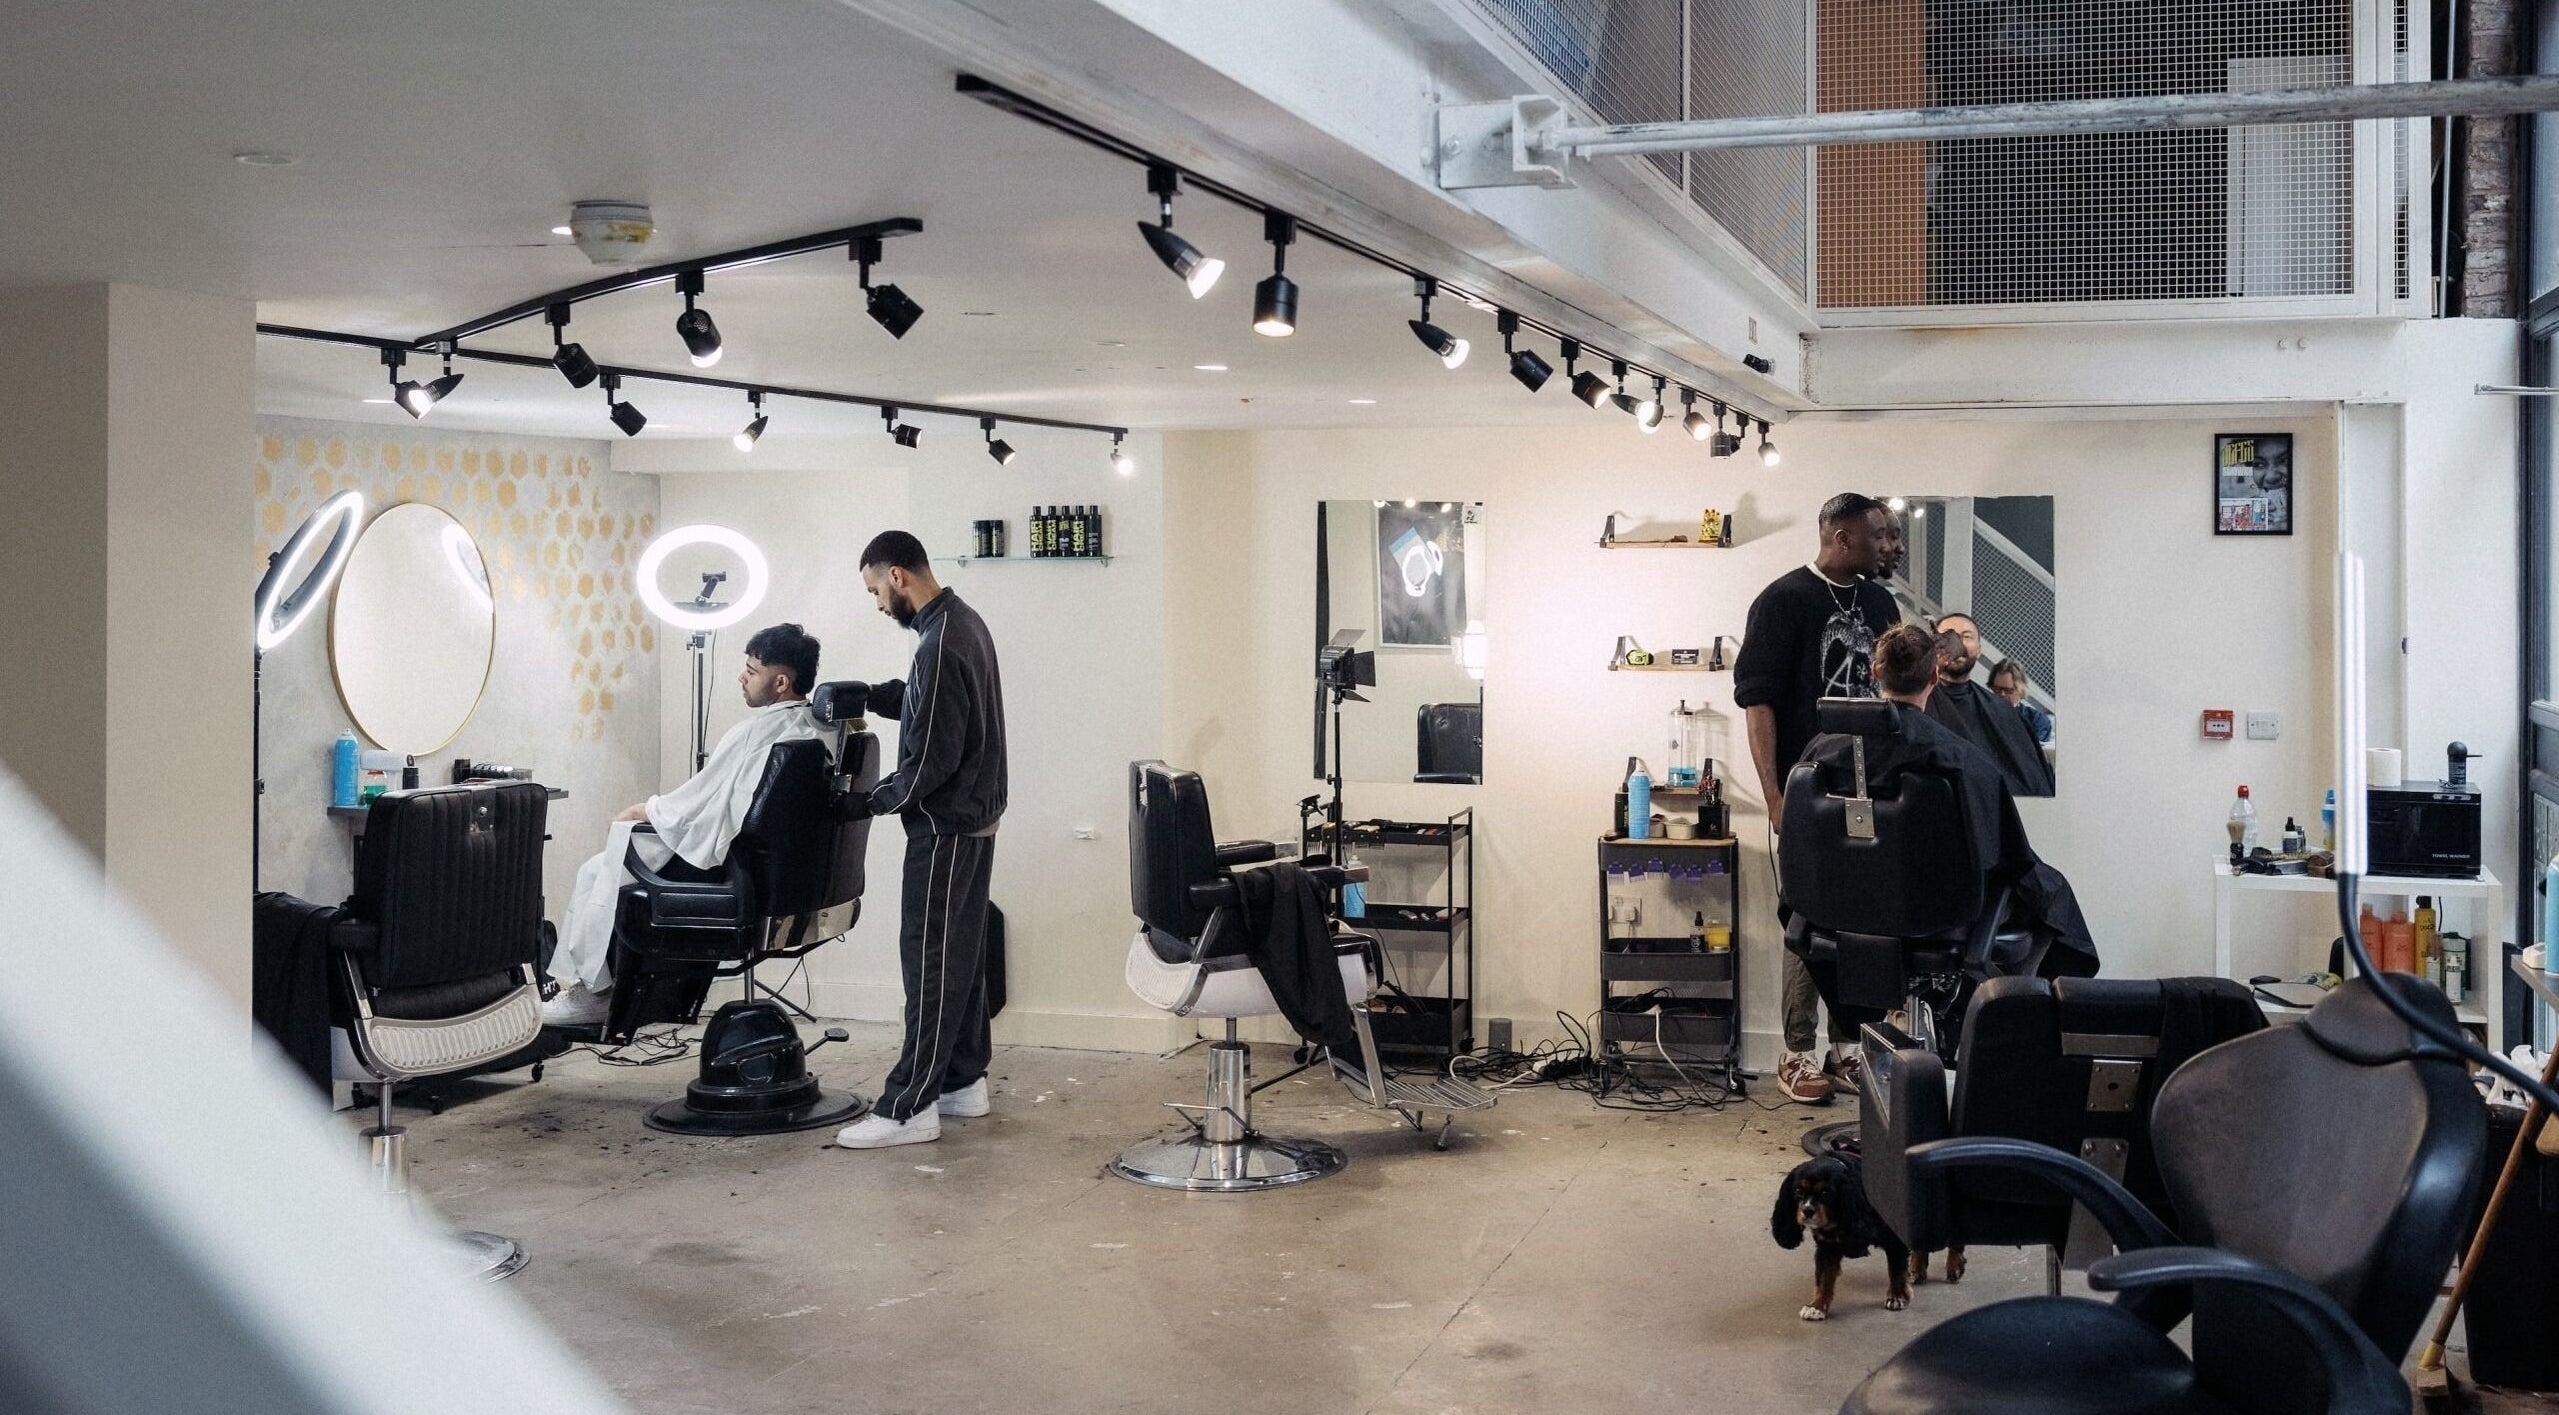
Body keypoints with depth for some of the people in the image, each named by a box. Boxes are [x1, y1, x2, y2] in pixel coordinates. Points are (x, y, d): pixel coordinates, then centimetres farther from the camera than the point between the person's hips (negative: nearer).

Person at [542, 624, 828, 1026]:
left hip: (716, 868, -9)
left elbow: (690, 804, -15)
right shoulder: (821, 733, 4)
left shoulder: (754, 733, -21)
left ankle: (588, 992, 20)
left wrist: (637, 812, 4)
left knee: (597, 872, 11)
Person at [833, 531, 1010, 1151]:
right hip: (974, 818, 10)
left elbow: (932, 759, -23)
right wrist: (863, 694, 9)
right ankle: (963, 1080, 24)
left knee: (930, 961, -7)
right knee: (960, 953, 16)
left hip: (947, 826, -10)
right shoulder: (963, 621, 10)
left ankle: (909, 1107, -3)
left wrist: (873, 802, -10)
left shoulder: (941, 645, -23)